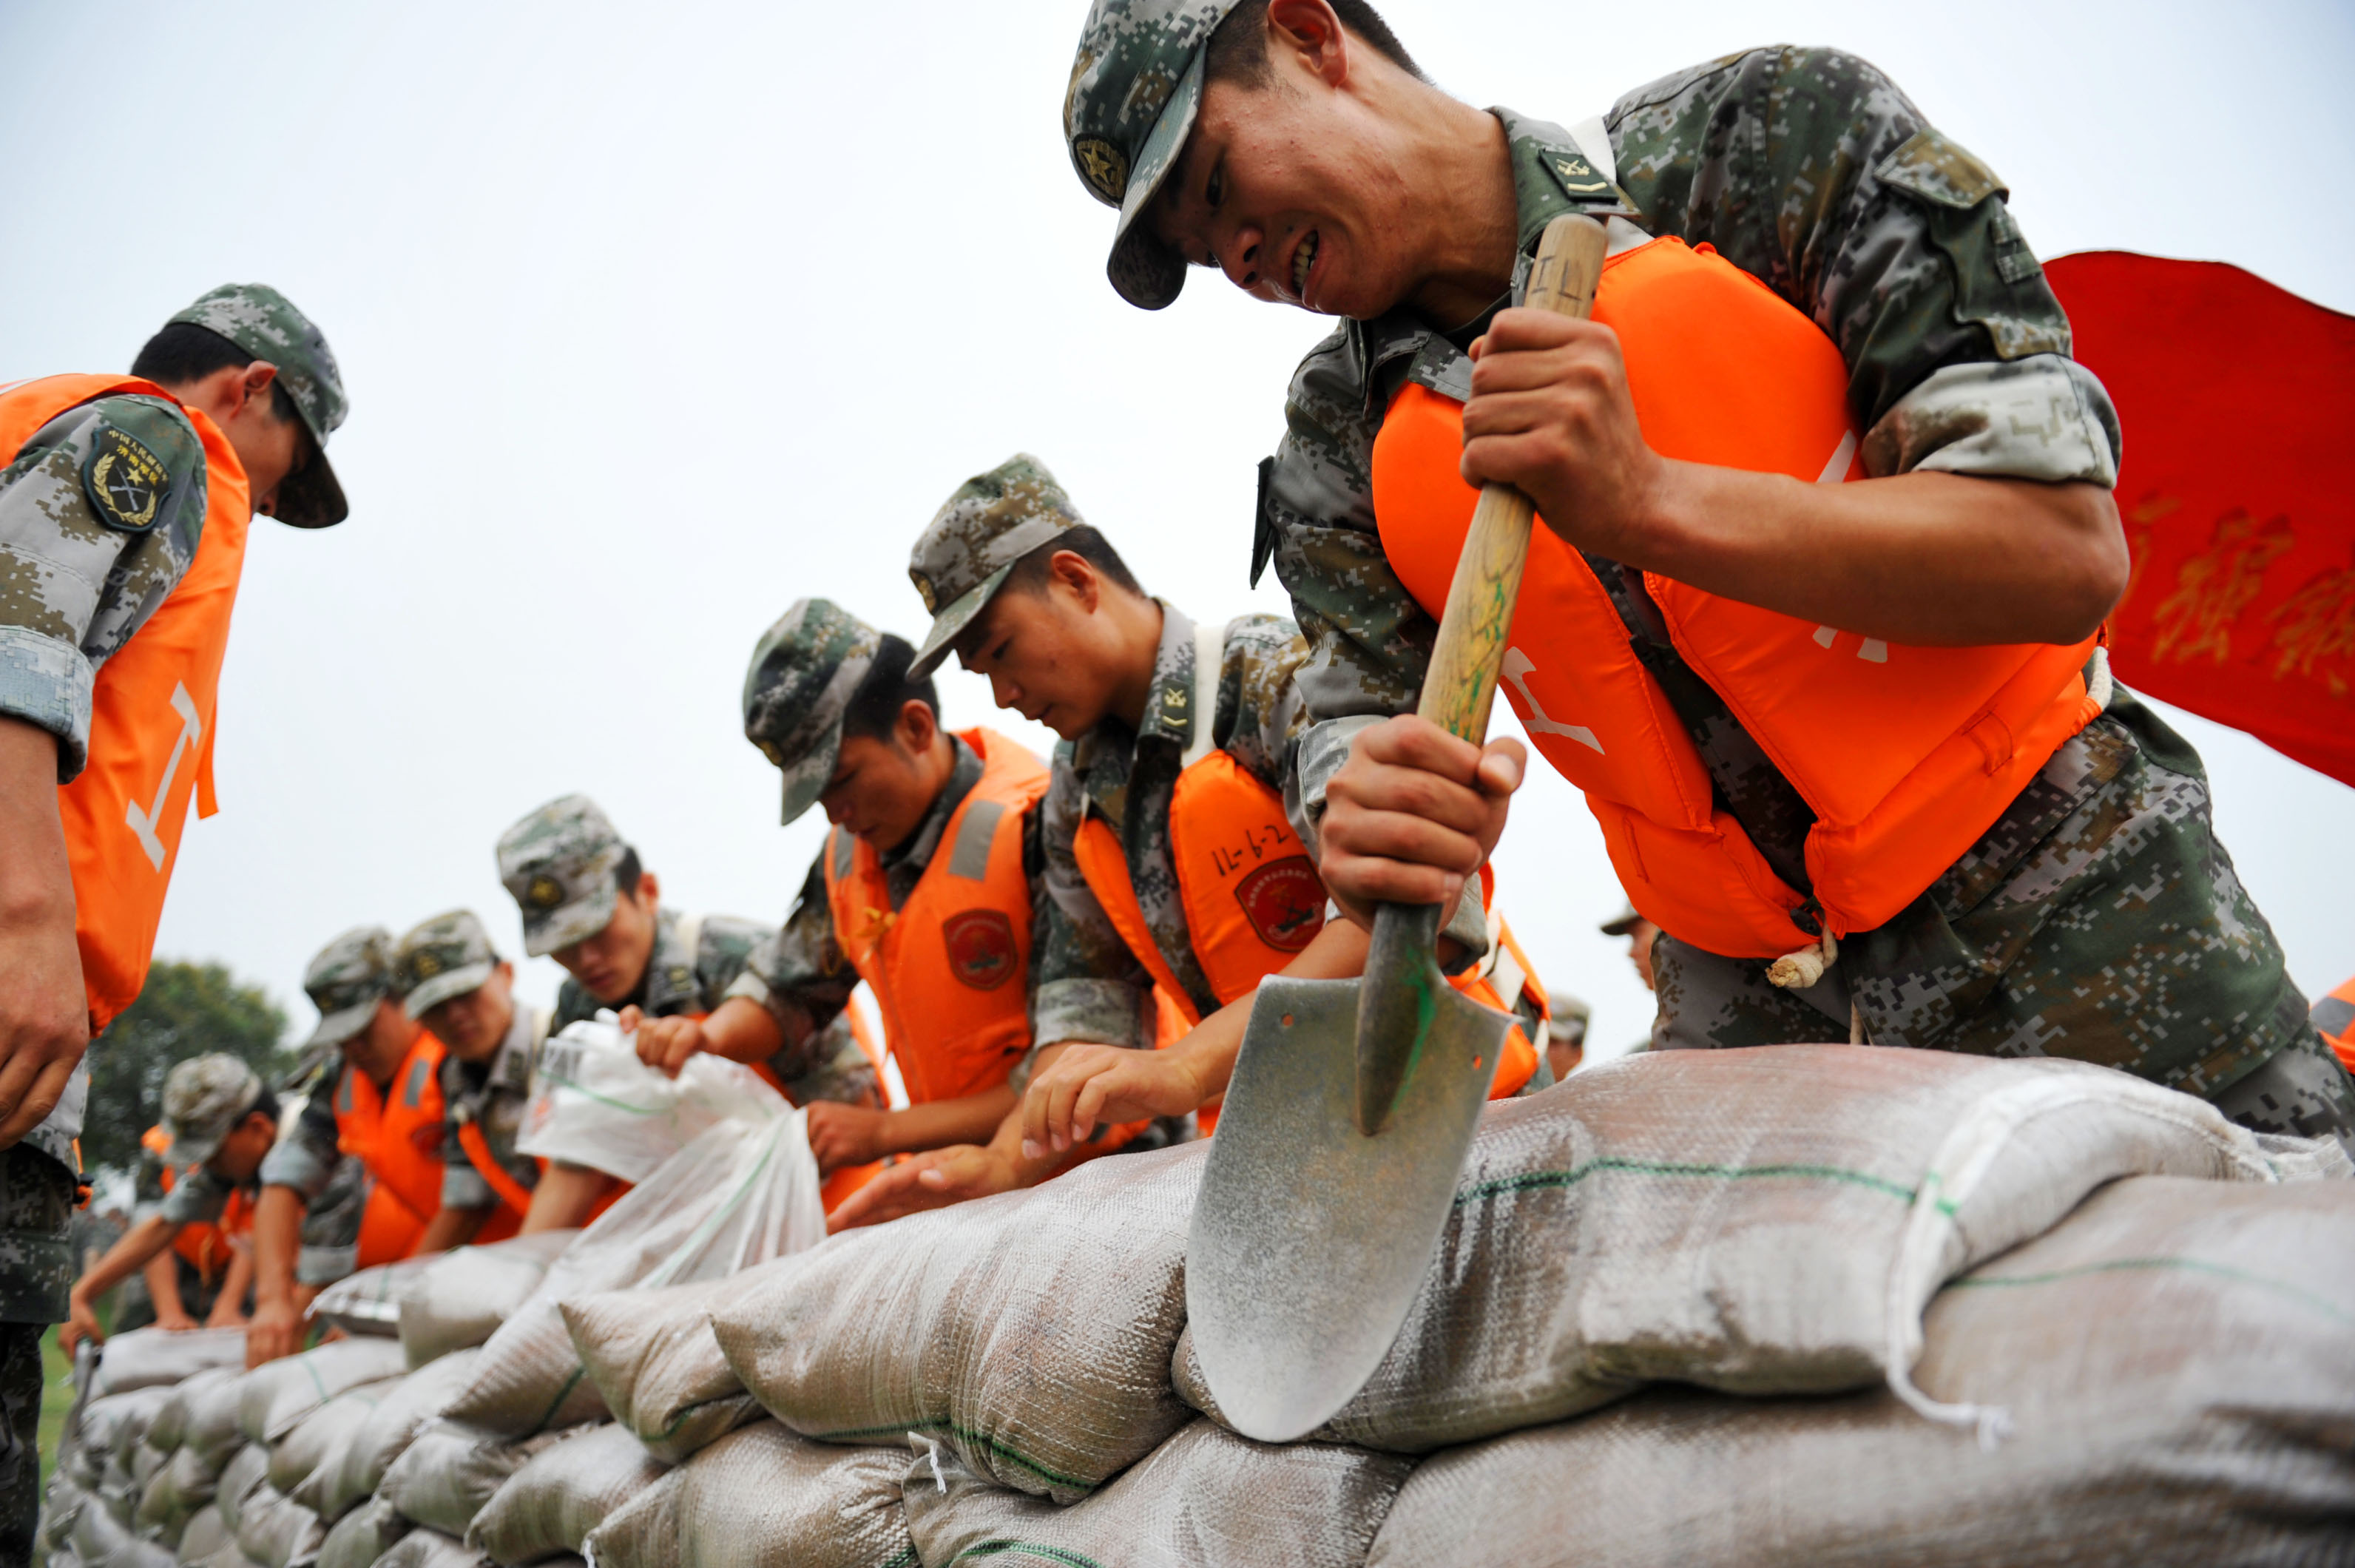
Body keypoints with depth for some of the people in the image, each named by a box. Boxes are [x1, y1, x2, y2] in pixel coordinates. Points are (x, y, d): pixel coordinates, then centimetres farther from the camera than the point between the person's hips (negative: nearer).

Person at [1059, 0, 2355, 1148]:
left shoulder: (1772, 137, -11)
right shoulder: (1342, 454, 1)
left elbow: (2071, 548, -18)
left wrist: (1648, 503, -29)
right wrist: (1370, 844, -30)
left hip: (2074, 932, -3)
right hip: (1747, 1004, 3)